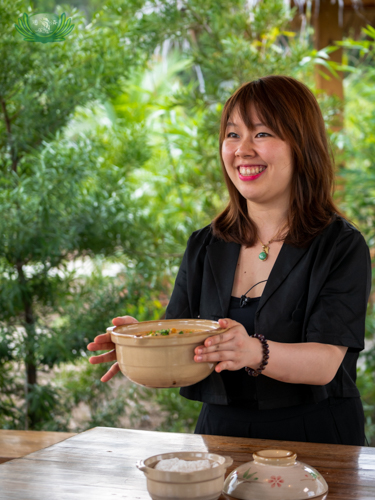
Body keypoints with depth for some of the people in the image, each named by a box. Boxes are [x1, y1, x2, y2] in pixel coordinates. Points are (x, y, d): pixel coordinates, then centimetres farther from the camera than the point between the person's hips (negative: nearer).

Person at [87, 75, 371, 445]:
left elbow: (326, 362, -13)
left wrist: (254, 352, -31)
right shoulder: (204, 246, 11)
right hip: (220, 432, 4)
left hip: (314, 439, -3)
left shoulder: (342, 246, -3)